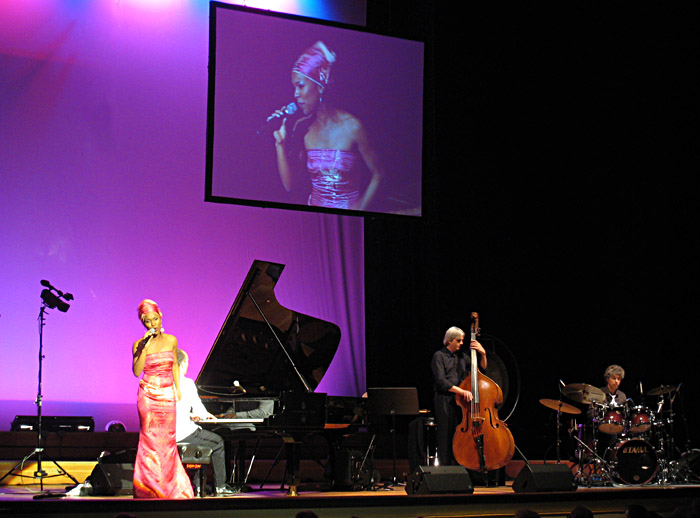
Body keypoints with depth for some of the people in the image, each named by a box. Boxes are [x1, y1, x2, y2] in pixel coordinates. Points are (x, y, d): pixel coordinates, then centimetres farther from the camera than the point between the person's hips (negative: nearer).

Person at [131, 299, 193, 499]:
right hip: (148, 395, -3)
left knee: (167, 439, 3)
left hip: (167, 394, 3)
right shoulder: (139, 345, -2)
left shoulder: (171, 340, 7)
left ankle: (169, 487, 13)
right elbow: (137, 371, -13)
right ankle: (150, 489, 3)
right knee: (150, 439, -4)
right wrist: (144, 348, -19)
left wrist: (178, 390, 13)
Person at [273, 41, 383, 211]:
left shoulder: (351, 126, -8)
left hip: (349, 208, -3)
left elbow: (376, 175, 0)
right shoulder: (302, 127, 3)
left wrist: (359, 210, -10)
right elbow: (290, 185, 2)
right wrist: (280, 143, -6)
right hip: (315, 215, 3)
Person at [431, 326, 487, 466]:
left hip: (461, 401, 5)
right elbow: (441, 382, -11)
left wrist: (482, 354, 2)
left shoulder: (462, 357, 17)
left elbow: (482, 368, 20)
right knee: (447, 435, -6)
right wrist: (462, 391, -20)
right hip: (444, 401, -5)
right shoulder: (439, 356, -1)